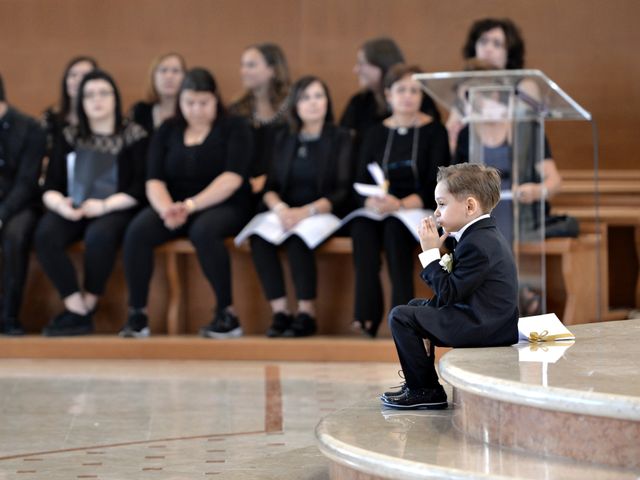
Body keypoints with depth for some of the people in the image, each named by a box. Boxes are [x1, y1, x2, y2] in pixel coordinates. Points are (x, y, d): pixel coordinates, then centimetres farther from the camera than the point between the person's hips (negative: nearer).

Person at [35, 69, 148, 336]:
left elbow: (140, 188, -4)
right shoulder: (70, 138, 16)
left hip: (115, 211, -3)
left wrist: (105, 205, -17)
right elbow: (50, 187, 11)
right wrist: (60, 205, -12)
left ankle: (86, 308, -22)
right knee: (45, 234, -29)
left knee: (99, 234, -38)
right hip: (73, 211, 3)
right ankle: (79, 311, -28)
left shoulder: (134, 136, 5)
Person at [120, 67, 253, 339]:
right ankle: (137, 314, -18)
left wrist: (191, 205, -26)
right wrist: (166, 209, -21)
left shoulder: (235, 129, 1)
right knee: (137, 231, -26)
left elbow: (232, 178, -13)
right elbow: (154, 180, 2)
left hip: (223, 208, -4)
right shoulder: (167, 131, 11)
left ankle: (227, 315, -27)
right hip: (175, 205, 4)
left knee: (203, 230, -38)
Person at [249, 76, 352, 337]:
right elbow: (270, 186, 9)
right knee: (258, 237, -28)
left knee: (297, 237, -35)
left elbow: (342, 192, -5)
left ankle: (307, 313, -26)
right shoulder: (283, 139, 16)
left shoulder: (341, 138, 4)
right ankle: (279, 312, -26)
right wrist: (280, 208, -15)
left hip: (324, 214, -4)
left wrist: (307, 211, -21)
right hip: (287, 214, 4)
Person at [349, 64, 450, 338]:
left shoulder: (434, 131, 3)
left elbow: (437, 187, -7)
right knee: (361, 227, -31)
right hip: (381, 212, 3)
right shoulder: (376, 134, 14)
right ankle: (366, 314, -36)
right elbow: (361, 184, 5)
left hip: (421, 212, -3)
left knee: (394, 226, -36)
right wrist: (373, 202, -19)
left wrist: (401, 203, -24)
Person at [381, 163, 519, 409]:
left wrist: (431, 252, -16)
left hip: (484, 328, -12)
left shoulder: (476, 245, -21)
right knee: (417, 305, 28)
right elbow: (452, 291, 16)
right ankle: (418, 381, 28)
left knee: (400, 317, -13)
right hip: (488, 321, 12)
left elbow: (447, 294, -21)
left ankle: (426, 391, -3)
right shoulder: (485, 235, 12)